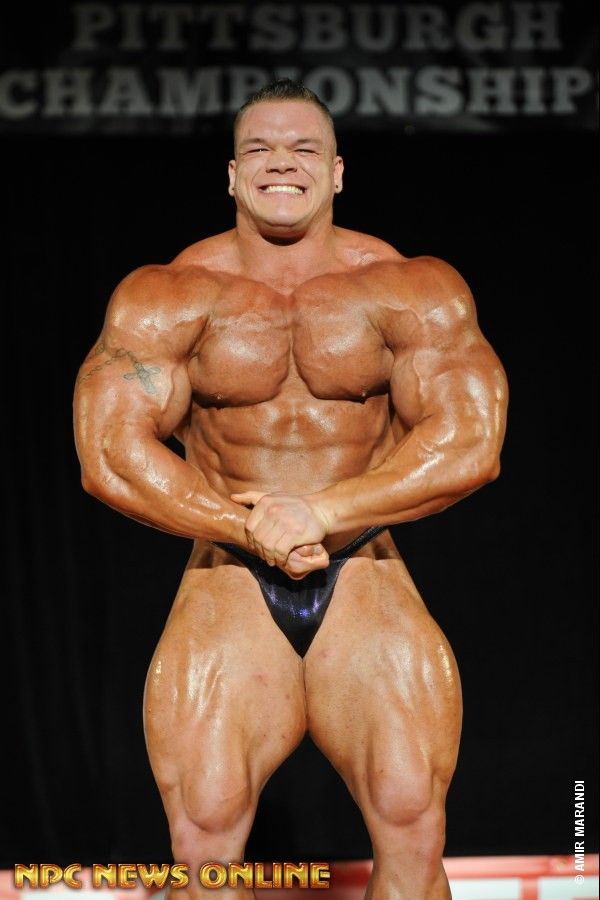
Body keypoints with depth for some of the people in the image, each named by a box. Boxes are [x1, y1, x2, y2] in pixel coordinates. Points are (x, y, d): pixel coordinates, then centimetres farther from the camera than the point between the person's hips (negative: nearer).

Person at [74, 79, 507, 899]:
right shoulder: (168, 299, 0)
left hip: (365, 587, 0)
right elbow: (109, 457, -9)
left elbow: (469, 443, -10)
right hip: (229, 590, 0)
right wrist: (249, 527, -17)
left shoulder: (411, 291, 0)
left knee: (413, 827, -14)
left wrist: (320, 512, -18)